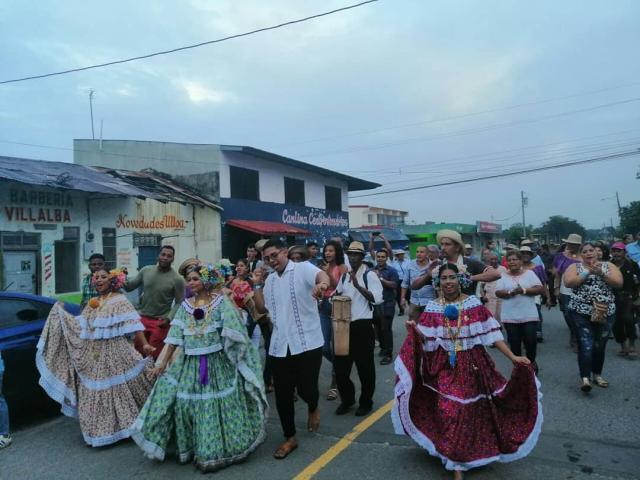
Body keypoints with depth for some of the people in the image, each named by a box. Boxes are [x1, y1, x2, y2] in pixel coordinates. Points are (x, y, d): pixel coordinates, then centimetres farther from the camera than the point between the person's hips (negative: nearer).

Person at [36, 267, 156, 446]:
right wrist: (62, 313, 16)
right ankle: (98, 429, 26)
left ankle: (120, 425, 13)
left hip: (114, 356, -6)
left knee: (116, 389, -1)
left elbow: (133, 324, -16)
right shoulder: (92, 304, 13)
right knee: (94, 392, 12)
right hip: (93, 357, 7)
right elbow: (80, 326, 15)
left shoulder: (120, 301, -7)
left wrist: (145, 344, -26)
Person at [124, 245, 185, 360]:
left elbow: (179, 302, -9)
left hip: (161, 321, -4)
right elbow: (130, 286, 5)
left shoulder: (177, 279, -12)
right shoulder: (146, 270, 0)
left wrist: (169, 318, -20)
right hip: (142, 318, 4)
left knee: (155, 355, 7)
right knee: (138, 352, 16)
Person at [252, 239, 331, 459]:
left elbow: (321, 274, -31)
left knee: (306, 389, 1)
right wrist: (257, 286, 9)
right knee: (282, 394, 9)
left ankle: (313, 408, 39)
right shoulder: (270, 280, 13)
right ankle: (290, 437, 28)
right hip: (279, 346, 6)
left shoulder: (302, 268, -8)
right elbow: (261, 308, 21)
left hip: (307, 343, -5)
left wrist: (322, 283, -54)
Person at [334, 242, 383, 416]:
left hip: (362, 326, -6)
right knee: (340, 364, 10)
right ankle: (347, 399, 30)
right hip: (344, 325, 6)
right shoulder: (344, 275, 12)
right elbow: (337, 294, 24)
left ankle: (366, 402, 25)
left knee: (364, 366, 7)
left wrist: (358, 285, -25)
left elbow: (377, 298, -19)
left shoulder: (369, 275, -9)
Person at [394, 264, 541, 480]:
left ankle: (463, 456, 35)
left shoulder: (474, 304, -4)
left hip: (472, 366, 1)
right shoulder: (432, 308, -2)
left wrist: (513, 357, -10)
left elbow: (491, 333, -5)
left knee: (472, 411, 10)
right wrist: (414, 330, -23)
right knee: (449, 412, -6)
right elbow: (426, 342, -4)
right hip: (445, 368, 0)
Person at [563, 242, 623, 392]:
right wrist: (588, 272, -15)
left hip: (605, 313, 3)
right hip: (581, 312, -3)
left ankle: (597, 375, 28)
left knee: (600, 346, 13)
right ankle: (585, 378, -11)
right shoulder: (574, 267, 3)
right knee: (585, 346, -10)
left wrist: (601, 273, -15)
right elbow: (568, 282, -13)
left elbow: (619, 283, -4)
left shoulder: (608, 266, 9)